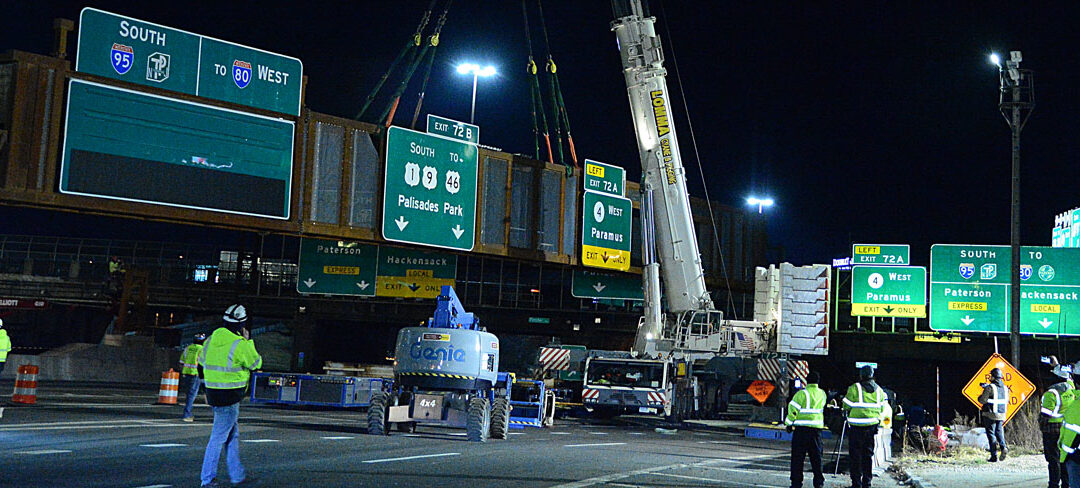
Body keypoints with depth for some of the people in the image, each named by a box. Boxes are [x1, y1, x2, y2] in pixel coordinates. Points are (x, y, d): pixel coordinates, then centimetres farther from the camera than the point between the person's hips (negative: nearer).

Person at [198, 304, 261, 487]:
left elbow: (201, 367, 15)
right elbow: (256, 363, -3)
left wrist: (209, 389, 25)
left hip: (213, 394, 8)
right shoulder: (240, 345, -17)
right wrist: (248, 341, 5)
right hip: (230, 397, -8)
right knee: (219, 436, -1)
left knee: (233, 434, 18)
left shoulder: (211, 340, 6)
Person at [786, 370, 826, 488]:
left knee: (797, 457, 2)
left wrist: (789, 423, -1)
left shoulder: (801, 394, -10)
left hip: (801, 429, -4)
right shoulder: (822, 394, 5)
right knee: (816, 456, 13)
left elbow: (793, 409, -11)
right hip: (817, 429, 4)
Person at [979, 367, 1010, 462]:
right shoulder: (1005, 388, 6)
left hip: (990, 415, -5)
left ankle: (994, 456, -1)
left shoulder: (989, 387, -12)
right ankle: (1003, 446, -11)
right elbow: (1006, 401, 16)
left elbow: (982, 400, -15)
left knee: (991, 434, 2)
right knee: (999, 431, 17)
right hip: (1001, 415, 5)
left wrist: (980, 396, 9)